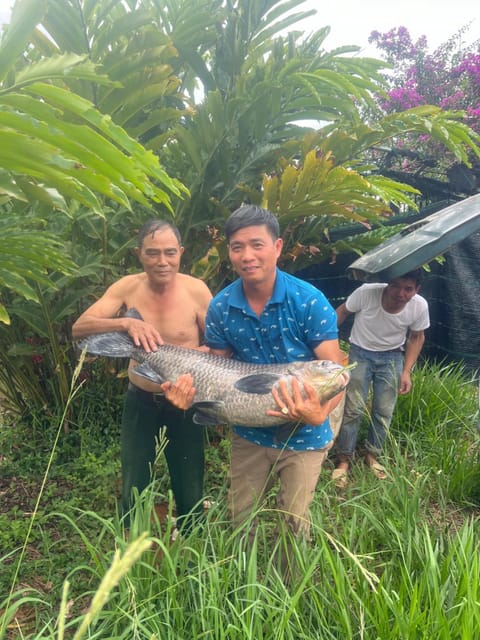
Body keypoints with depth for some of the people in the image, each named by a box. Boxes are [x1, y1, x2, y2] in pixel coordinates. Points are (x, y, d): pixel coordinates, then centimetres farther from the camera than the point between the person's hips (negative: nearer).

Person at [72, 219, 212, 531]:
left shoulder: (196, 289, -15)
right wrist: (126, 323, -34)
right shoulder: (127, 287, -10)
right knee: (133, 491, 15)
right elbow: (79, 329, -17)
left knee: (190, 491, 14)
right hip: (140, 401, 2)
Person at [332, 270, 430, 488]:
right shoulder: (366, 292, -30)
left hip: (392, 357, 2)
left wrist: (406, 371, -5)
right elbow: (342, 311, -10)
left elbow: (417, 337, -1)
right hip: (361, 352, -2)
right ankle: (343, 459, 14)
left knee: (384, 411, 6)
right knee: (352, 409, -4)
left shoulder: (419, 306, -21)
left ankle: (372, 455, 29)